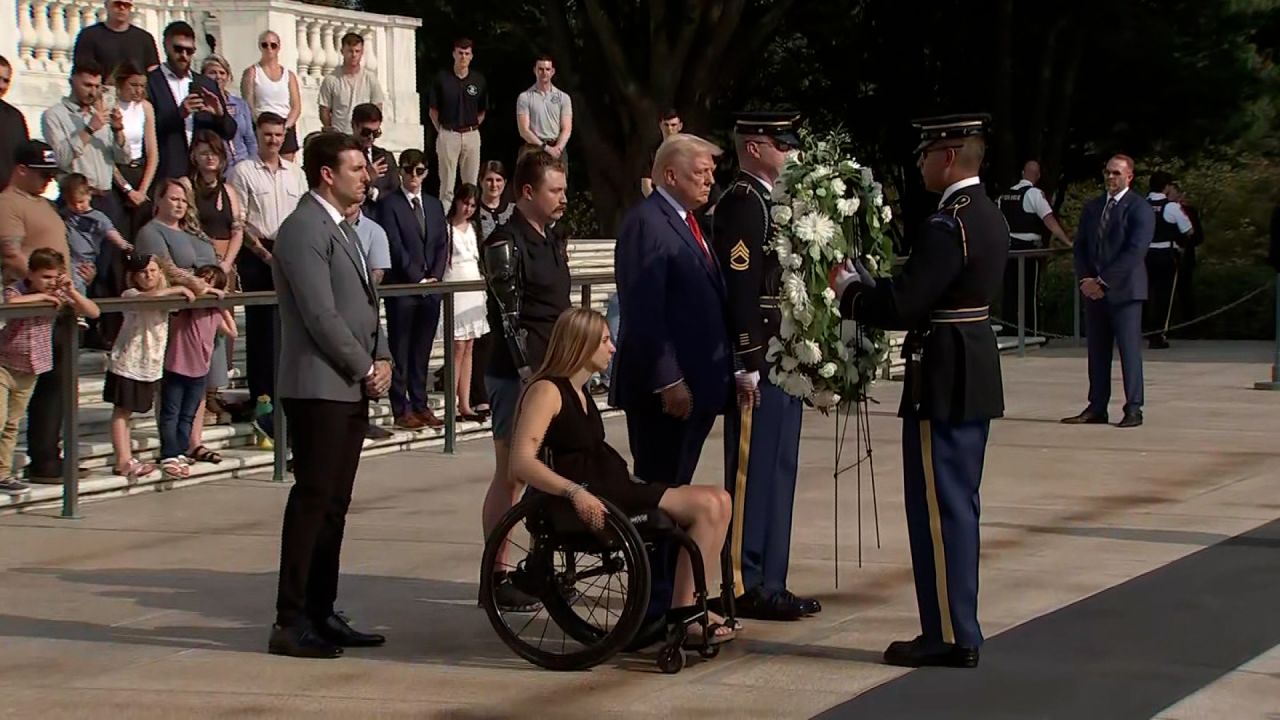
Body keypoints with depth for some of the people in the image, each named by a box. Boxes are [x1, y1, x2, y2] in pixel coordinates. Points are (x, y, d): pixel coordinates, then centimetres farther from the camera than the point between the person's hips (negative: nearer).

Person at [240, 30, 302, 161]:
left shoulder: (289, 75, 13)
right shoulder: (252, 72, 5)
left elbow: (296, 107, 7)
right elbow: (248, 106, -3)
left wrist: (285, 127, -9)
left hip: (286, 130, 3)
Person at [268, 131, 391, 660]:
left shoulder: (342, 229, 19)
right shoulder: (304, 229, -12)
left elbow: (366, 304, 22)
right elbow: (321, 315, -18)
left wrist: (382, 359, 5)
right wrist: (367, 368, -10)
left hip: (352, 388, 9)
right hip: (319, 388, -9)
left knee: (334, 504, 10)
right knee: (312, 500, -8)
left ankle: (321, 613, 16)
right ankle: (291, 622, -6)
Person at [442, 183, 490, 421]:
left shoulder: (472, 227, 14)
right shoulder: (447, 228, -9)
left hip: (474, 290, 7)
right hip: (455, 289, -7)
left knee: (468, 348, 7)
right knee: (458, 347, -9)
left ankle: (465, 405, 10)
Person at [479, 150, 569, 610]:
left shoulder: (552, 240, 15)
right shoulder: (505, 244, -11)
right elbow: (508, 317, -16)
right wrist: (528, 373, -20)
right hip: (517, 376, -9)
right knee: (510, 475, -4)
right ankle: (496, 577, 1)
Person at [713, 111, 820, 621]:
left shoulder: (770, 202, 17)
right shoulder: (741, 204, -13)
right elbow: (738, 288, -20)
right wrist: (748, 365, -23)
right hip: (760, 362, -10)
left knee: (777, 472, 13)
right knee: (753, 473, -5)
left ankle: (769, 583, 19)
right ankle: (746, 587, 1)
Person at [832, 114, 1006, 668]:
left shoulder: (948, 226, -20)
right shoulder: (989, 217, 11)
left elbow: (900, 306, -23)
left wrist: (850, 290, -6)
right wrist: (867, 281, 9)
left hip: (943, 383, -10)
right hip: (976, 377, 10)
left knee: (939, 508, -3)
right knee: (957, 506, 16)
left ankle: (949, 634, 2)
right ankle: (957, 626, 24)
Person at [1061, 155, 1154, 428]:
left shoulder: (1139, 208, -5)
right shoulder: (1092, 207, 15)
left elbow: (1135, 251, -14)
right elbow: (1080, 246, 14)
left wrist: (1103, 281, -15)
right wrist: (1085, 280, -3)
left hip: (1124, 290, -6)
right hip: (1094, 290, 6)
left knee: (1129, 350, -4)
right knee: (1097, 351, 6)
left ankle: (1133, 409, -1)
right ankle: (1096, 408, 9)